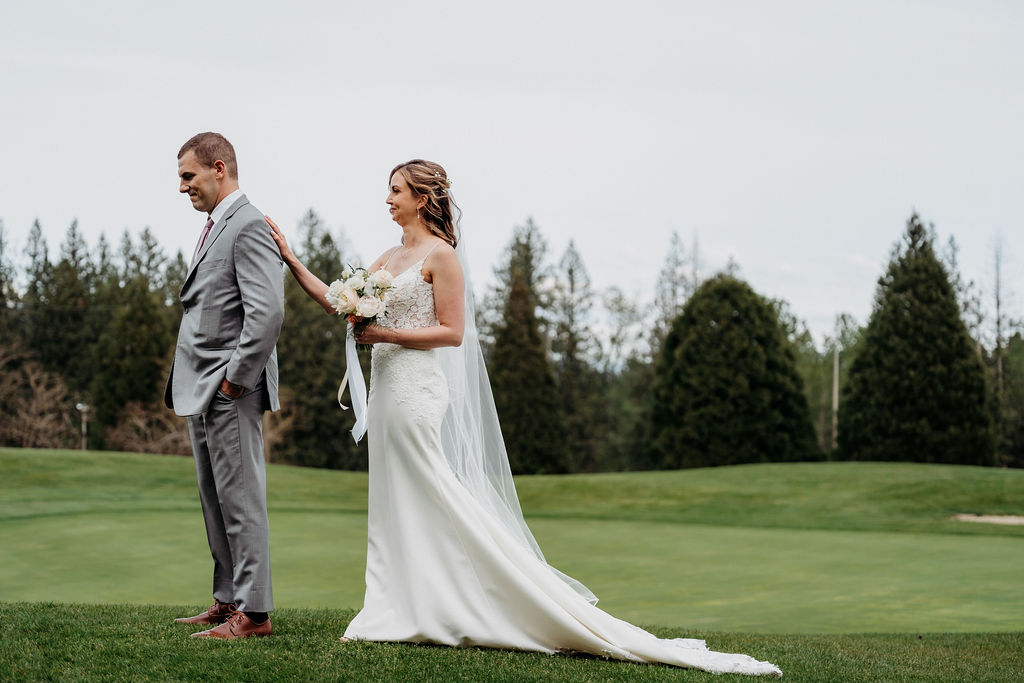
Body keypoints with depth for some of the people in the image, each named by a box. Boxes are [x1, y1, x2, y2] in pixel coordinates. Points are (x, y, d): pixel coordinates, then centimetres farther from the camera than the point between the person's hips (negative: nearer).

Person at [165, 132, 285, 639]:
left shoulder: (249, 227, -13)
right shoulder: (214, 227, 18)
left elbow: (268, 311, -23)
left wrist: (235, 379, -18)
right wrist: (198, 387, 16)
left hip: (231, 393, -10)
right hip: (202, 393, 10)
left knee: (241, 501, -6)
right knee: (215, 502, 13)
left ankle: (253, 612, -3)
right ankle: (227, 599, 20)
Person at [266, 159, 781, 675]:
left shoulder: (440, 255, -9)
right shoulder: (391, 257, 16)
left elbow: (451, 332, -12)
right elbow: (341, 305, 16)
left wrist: (385, 334, -17)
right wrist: (292, 261, 10)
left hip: (417, 393, -9)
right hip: (388, 390, 9)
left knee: (434, 503, -9)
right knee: (394, 507, 9)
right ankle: (405, 613, 13)